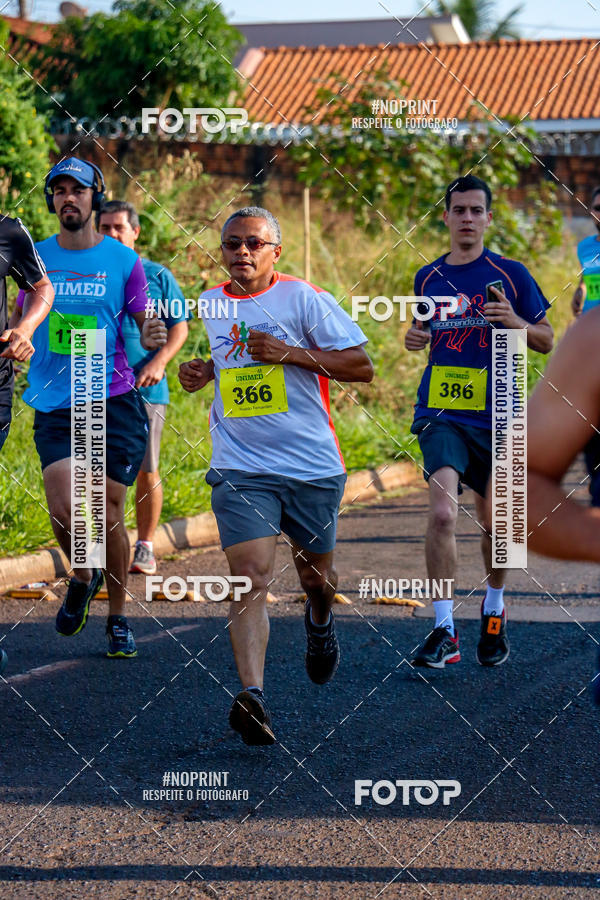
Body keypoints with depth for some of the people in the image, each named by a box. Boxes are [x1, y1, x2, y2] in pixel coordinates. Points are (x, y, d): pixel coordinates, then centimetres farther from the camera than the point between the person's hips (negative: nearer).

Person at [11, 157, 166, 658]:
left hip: (114, 400, -1)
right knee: (65, 511, -14)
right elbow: (20, 322, 21)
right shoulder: (35, 259, 7)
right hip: (54, 406, 1)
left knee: (109, 514, 1)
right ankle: (82, 578, 18)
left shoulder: (123, 261, 2)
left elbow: (143, 326, 6)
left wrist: (151, 339, -16)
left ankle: (119, 617, 19)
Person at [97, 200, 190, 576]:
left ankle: (146, 547, 11)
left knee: (147, 471, 1)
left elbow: (180, 326, 7)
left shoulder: (158, 276, 6)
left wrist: (160, 361, -10)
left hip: (146, 388, -1)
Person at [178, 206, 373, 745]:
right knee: (250, 579, -17)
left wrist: (290, 353, -18)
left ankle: (319, 621, 55)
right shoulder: (210, 305, 9)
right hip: (240, 471, 1)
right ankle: (252, 693, -28)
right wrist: (203, 372, 7)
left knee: (316, 574, 19)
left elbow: (362, 366, -8)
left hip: (312, 465, -1)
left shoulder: (303, 298, -6)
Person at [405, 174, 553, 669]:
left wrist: (514, 322, -15)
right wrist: (415, 337, 4)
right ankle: (444, 629, -16)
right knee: (442, 511, -19)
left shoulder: (510, 275, 1)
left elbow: (547, 340, 5)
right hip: (440, 413, 0)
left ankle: (494, 609, 38)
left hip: (496, 416, 0)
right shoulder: (428, 278, 9)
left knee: (493, 522, 11)